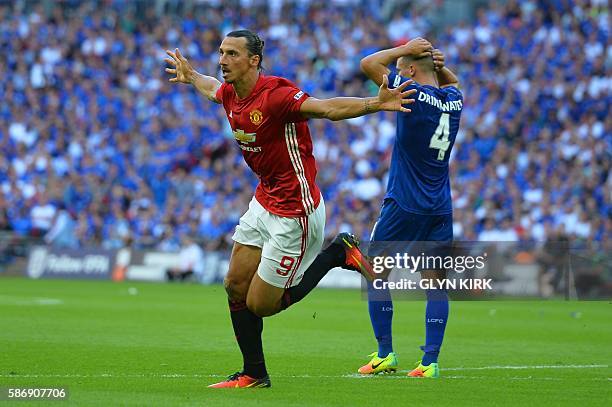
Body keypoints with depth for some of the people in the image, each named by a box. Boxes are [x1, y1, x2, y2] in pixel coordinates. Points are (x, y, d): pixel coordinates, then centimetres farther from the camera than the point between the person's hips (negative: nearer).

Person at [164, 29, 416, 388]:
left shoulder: (275, 95, -24)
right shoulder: (230, 94, 2)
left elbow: (328, 108, -35)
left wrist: (376, 103, -50)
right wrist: (190, 76, 47)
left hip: (294, 213, -9)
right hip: (264, 203, 9)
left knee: (261, 305, -2)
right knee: (236, 288, 8)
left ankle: (338, 253, 10)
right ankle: (254, 375, 22)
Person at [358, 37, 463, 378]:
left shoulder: (414, 94, -12)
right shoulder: (453, 100, 6)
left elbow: (369, 64, -6)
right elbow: (452, 83, 32)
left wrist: (405, 50, 3)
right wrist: (440, 66, 12)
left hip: (404, 206, -5)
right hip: (441, 209, 5)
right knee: (436, 283, 4)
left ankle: (385, 354, 5)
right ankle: (430, 361, -2)